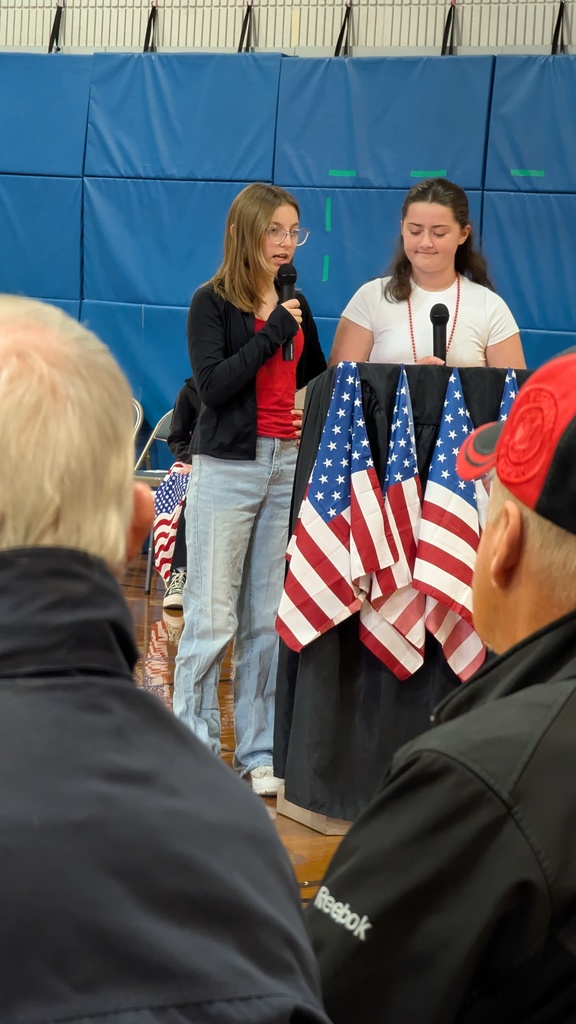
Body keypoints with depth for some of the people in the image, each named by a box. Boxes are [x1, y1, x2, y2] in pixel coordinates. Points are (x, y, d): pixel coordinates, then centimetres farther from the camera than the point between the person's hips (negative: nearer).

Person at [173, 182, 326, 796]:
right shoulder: (212, 302, -2)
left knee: (269, 619, 6)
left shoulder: (295, 305, 14)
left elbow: (316, 378, 26)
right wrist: (272, 333, -13)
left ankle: (259, 753, 13)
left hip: (288, 467, 5)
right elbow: (213, 384, -13)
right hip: (228, 469, -5)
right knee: (211, 618, -3)